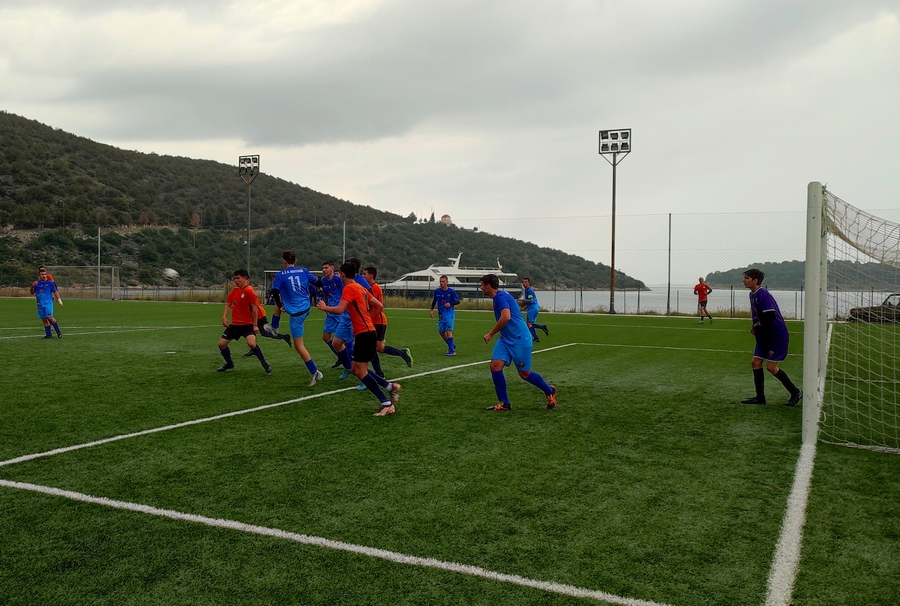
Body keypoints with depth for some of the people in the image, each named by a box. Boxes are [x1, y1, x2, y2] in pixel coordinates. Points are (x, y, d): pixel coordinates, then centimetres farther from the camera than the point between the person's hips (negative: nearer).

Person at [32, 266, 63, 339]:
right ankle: (48, 334, 11)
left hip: (48, 303, -4)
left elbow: (55, 291, 4)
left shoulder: (50, 283, -2)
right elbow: (32, 292, 14)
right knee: (44, 319, 5)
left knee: (50, 317, -15)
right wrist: (32, 287, -6)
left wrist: (59, 300, 0)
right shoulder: (37, 283, 7)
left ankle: (59, 332, -2)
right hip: (40, 304, 4)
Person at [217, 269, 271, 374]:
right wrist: (224, 316, -2)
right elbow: (228, 303, 14)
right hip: (234, 324, 8)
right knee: (221, 344, 8)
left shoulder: (249, 291, -16)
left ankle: (265, 364, -11)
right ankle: (229, 364, 31)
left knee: (251, 343, -29)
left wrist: (255, 325, -17)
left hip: (247, 324, -8)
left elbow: (255, 307, -17)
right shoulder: (235, 290, 6)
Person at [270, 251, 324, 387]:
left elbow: (275, 292, -14)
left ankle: (315, 373, -1)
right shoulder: (304, 271, 6)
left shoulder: (280, 275, -5)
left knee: (299, 345, 1)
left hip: (296, 312, -6)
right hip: (306, 308, 6)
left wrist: (280, 306, 2)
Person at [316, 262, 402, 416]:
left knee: (361, 372, -8)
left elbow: (339, 310, -22)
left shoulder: (349, 288, -10)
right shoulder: (361, 288, 16)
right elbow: (379, 306, 19)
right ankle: (390, 387, 12)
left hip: (364, 333, -9)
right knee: (357, 370, 14)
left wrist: (324, 307, -4)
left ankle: (387, 404, -10)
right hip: (366, 331, 9)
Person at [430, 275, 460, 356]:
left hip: (449, 314, -5)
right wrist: (432, 309, 10)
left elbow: (458, 301, -2)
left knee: (448, 331, -13)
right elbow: (434, 301, 18)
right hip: (441, 314, 5)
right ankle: (452, 345, 32)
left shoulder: (451, 291, -9)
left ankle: (451, 351, -9)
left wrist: (450, 304, -19)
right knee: (441, 332, 10)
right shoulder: (437, 291, 1)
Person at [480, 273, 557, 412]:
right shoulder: (499, 297, 13)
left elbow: (506, 317, -32)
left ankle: (550, 392, 26)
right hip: (505, 339, 9)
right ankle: (504, 404, 0)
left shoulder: (500, 296, -17)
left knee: (524, 373, 2)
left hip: (519, 340, -9)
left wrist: (490, 334, -23)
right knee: (495, 366, -6)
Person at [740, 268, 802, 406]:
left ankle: (796, 393, 9)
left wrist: (757, 326, -13)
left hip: (777, 335, -10)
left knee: (771, 367, -8)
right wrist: (756, 327, 4)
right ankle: (760, 397, 12)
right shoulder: (752, 294, 11)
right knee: (755, 362, 5)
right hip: (765, 336, 10)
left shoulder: (762, 294, -20)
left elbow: (770, 315, -27)